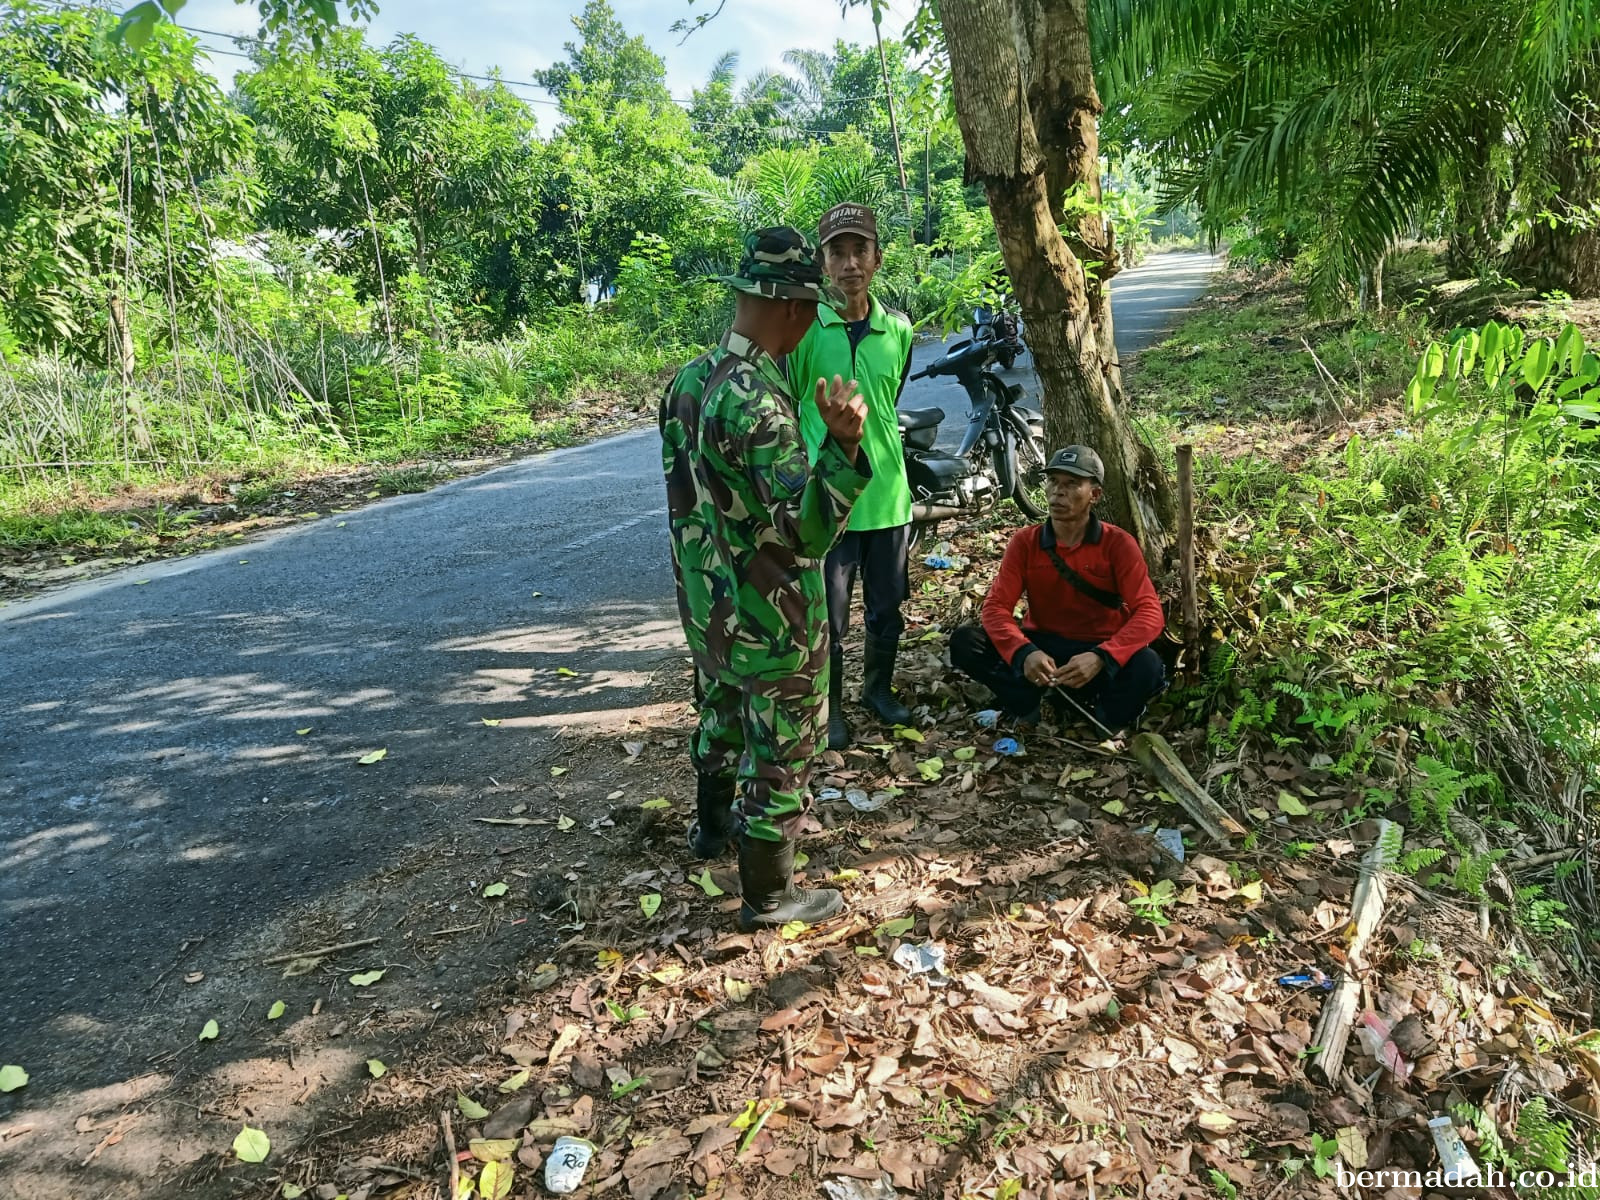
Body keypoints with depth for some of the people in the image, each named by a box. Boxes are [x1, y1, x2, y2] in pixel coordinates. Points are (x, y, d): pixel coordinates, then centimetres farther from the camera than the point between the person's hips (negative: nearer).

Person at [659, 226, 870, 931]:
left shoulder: (688, 381, 1)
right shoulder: (758, 400, -27)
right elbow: (807, 529, -32)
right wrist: (843, 444, -45)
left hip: (705, 605, 9)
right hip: (771, 620, -8)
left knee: (722, 713, 29)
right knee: (782, 753, 9)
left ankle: (713, 825, 51)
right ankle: (767, 895, 24)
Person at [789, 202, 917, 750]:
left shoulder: (898, 329, 3)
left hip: (887, 494, 4)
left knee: (888, 608, 16)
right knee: (829, 617, 7)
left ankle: (879, 687, 39)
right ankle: (831, 708, 27)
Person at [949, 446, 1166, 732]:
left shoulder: (1118, 544, -11)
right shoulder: (1025, 542, -5)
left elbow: (1149, 613, -18)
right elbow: (996, 606, -11)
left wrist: (1100, 657, -36)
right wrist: (1024, 652, -33)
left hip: (1098, 650, -1)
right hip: (1042, 646, 2)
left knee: (1147, 668, -34)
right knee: (964, 642, -22)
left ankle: (1111, 719, -2)